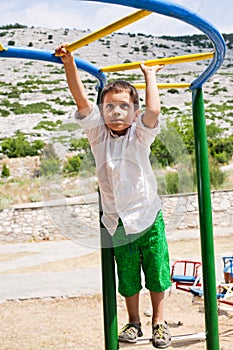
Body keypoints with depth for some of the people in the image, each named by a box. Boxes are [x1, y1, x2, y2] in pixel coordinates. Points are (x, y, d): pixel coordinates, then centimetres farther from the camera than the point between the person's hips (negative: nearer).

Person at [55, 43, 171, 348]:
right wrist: (69, 61, -21)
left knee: (157, 273, 9)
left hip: (148, 216, -1)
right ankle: (134, 322, 32)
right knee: (128, 277, 13)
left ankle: (159, 321, 28)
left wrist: (150, 75, -13)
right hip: (117, 221, 2)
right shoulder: (98, 134, -2)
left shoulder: (139, 136, -7)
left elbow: (153, 110, -26)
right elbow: (81, 98, -13)